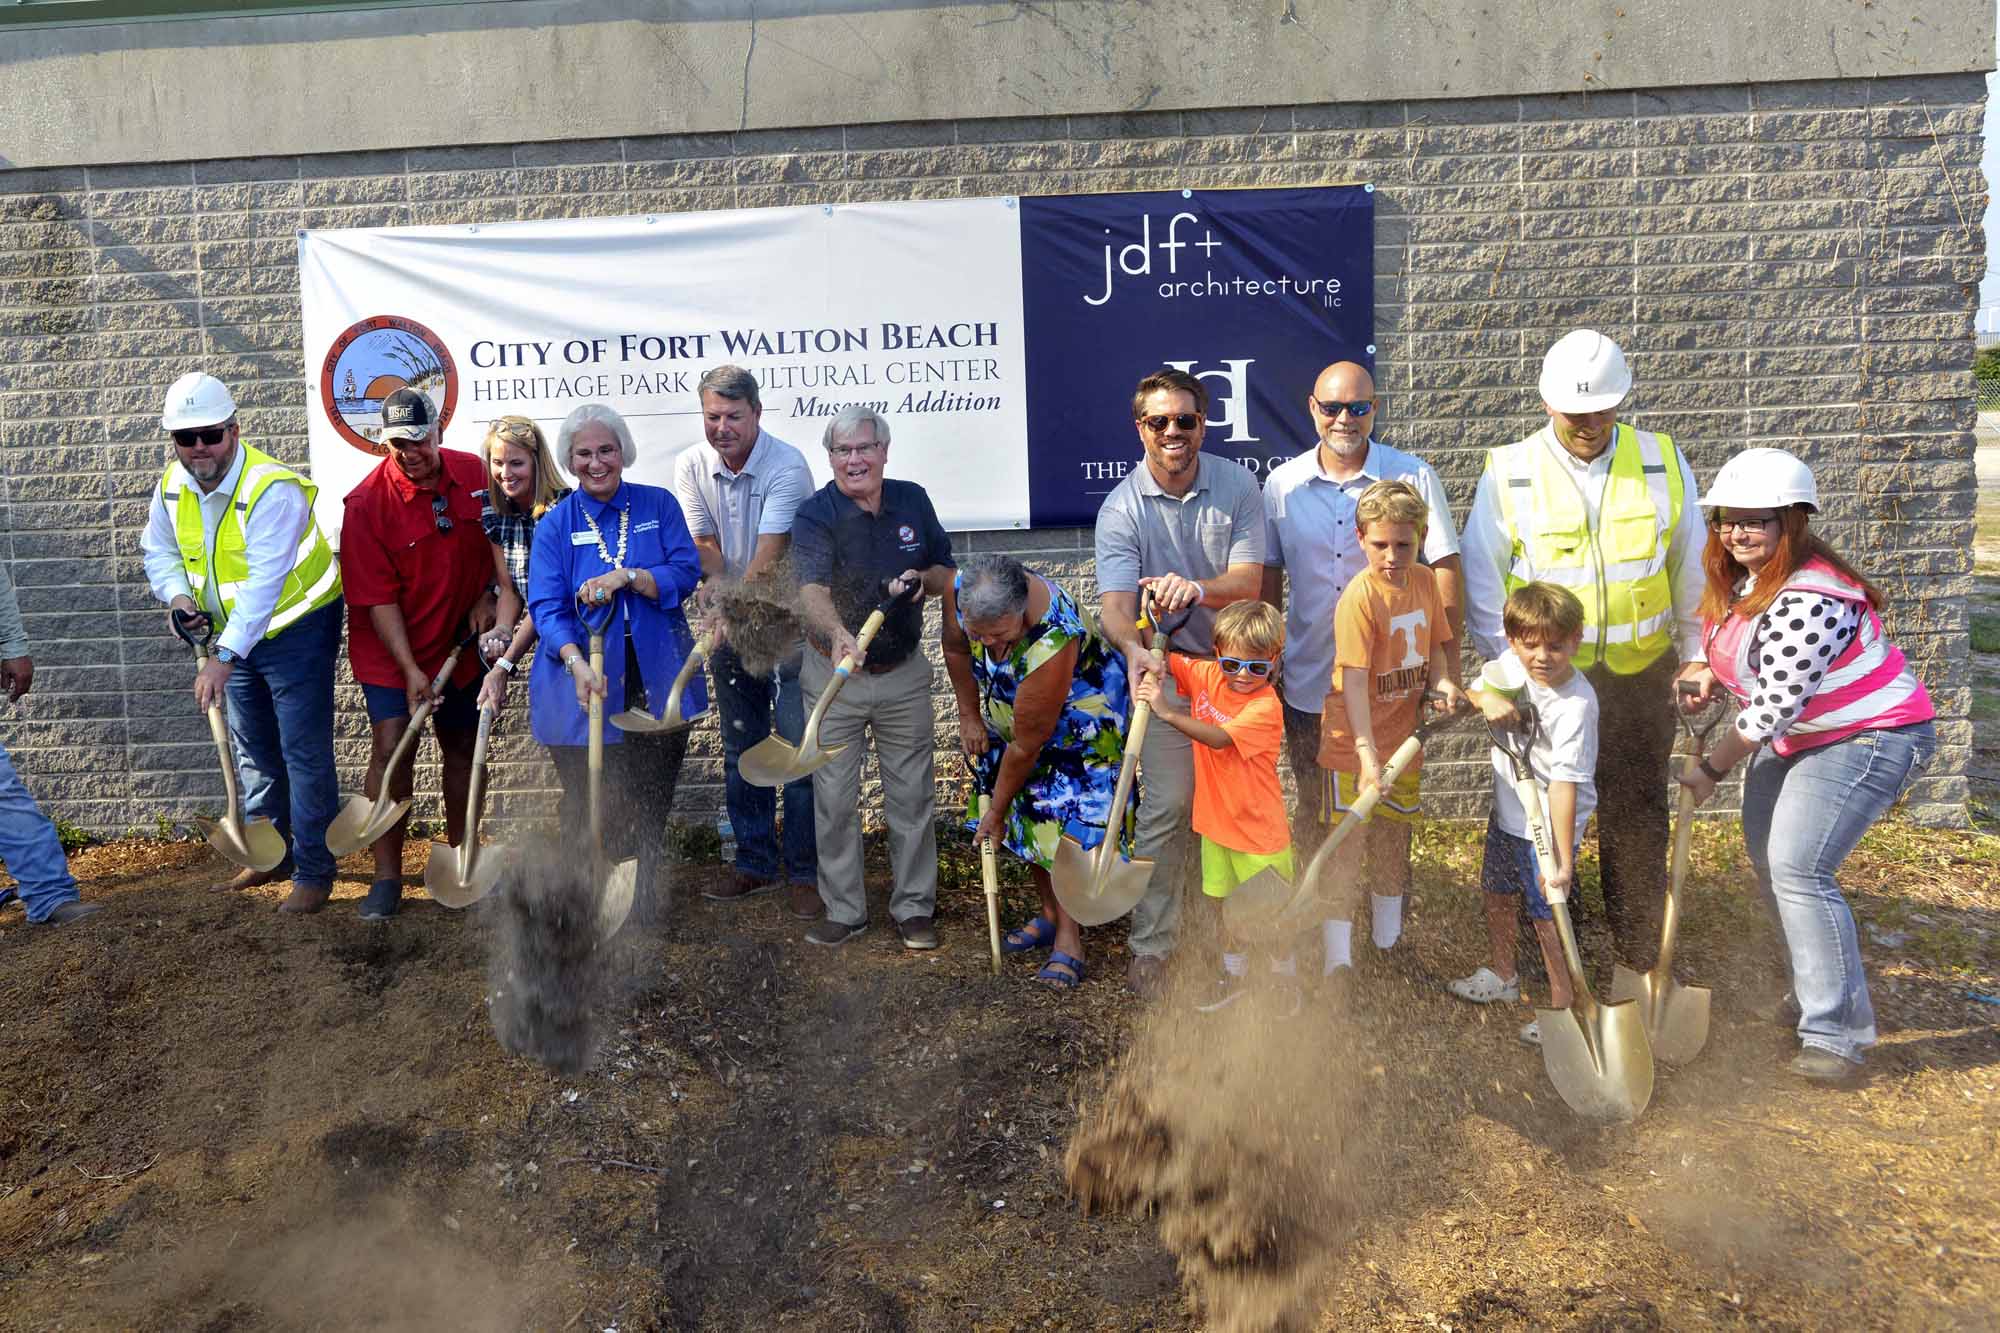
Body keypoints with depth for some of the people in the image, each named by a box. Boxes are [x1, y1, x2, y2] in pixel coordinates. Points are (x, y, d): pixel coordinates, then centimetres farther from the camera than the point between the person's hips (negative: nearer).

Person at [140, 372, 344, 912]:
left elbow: (264, 584, -34)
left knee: (304, 752, -6)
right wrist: (178, 595, -9)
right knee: (252, 748, 18)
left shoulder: (272, 489, -28)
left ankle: (314, 872, 4)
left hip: (297, 629, -8)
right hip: (234, 631, 8)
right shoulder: (172, 486, -5)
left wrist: (225, 658, -38)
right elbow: (159, 550, 12)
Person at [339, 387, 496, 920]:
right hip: (391, 648, -3)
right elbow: (379, 598, -17)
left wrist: (486, 597, -3)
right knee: (391, 747, -10)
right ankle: (386, 877, -1)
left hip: (460, 639, 4)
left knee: (461, 745, 12)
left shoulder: (476, 475, -7)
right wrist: (410, 669, -21)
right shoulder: (366, 503, -17)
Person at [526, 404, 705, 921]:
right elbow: (547, 607, -9)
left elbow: (686, 573, -6)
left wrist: (624, 576, -21)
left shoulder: (659, 505, 6)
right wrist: (578, 665, -26)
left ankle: (648, 890, 32)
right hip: (586, 685, -1)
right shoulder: (555, 524, 1)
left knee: (653, 799, 12)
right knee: (586, 806, 1)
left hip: (657, 681, 2)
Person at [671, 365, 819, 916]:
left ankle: (804, 872, 8)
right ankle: (756, 864, 26)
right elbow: (705, 546, -6)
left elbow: (769, 555, -25)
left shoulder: (787, 467, -19)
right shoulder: (691, 466, -3)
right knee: (741, 751, 12)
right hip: (731, 625, 5)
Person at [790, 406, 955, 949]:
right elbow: (813, 591, -31)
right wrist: (838, 634, -51)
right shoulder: (814, 515, -13)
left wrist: (922, 579, -13)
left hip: (904, 674, 3)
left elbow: (947, 573, 10)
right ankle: (843, 910, 20)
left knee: (912, 795, 9)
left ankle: (915, 907, 22)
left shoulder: (913, 501, 0)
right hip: (833, 677, -2)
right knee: (834, 800, 5)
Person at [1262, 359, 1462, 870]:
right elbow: (1268, 578, 8)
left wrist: (1448, 668, -8)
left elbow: (1445, 572, -5)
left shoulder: (1414, 477, -5)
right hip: (1308, 683, 2)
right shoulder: (1282, 483, 1)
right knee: (1314, 814, 14)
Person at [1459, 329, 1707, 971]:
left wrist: (1696, 655, 6)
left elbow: (1693, 569, 8)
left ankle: (1641, 959, 21)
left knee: (1639, 817, 9)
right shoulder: (1509, 472, -6)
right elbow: (1480, 580, -3)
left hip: (1641, 675, 1)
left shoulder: (1662, 462, 0)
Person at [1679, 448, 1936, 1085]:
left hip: (1869, 739, -10)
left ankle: (1836, 1035, -7)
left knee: (1797, 871, -17)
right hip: (1797, 738, 10)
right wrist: (1711, 675, -2)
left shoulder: (1805, 600, -30)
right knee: (1767, 859, 14)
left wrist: (1711, 769, -15)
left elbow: (1771, 707, -27)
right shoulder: (1744, 578, 0)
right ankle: (1814, 991, 33)